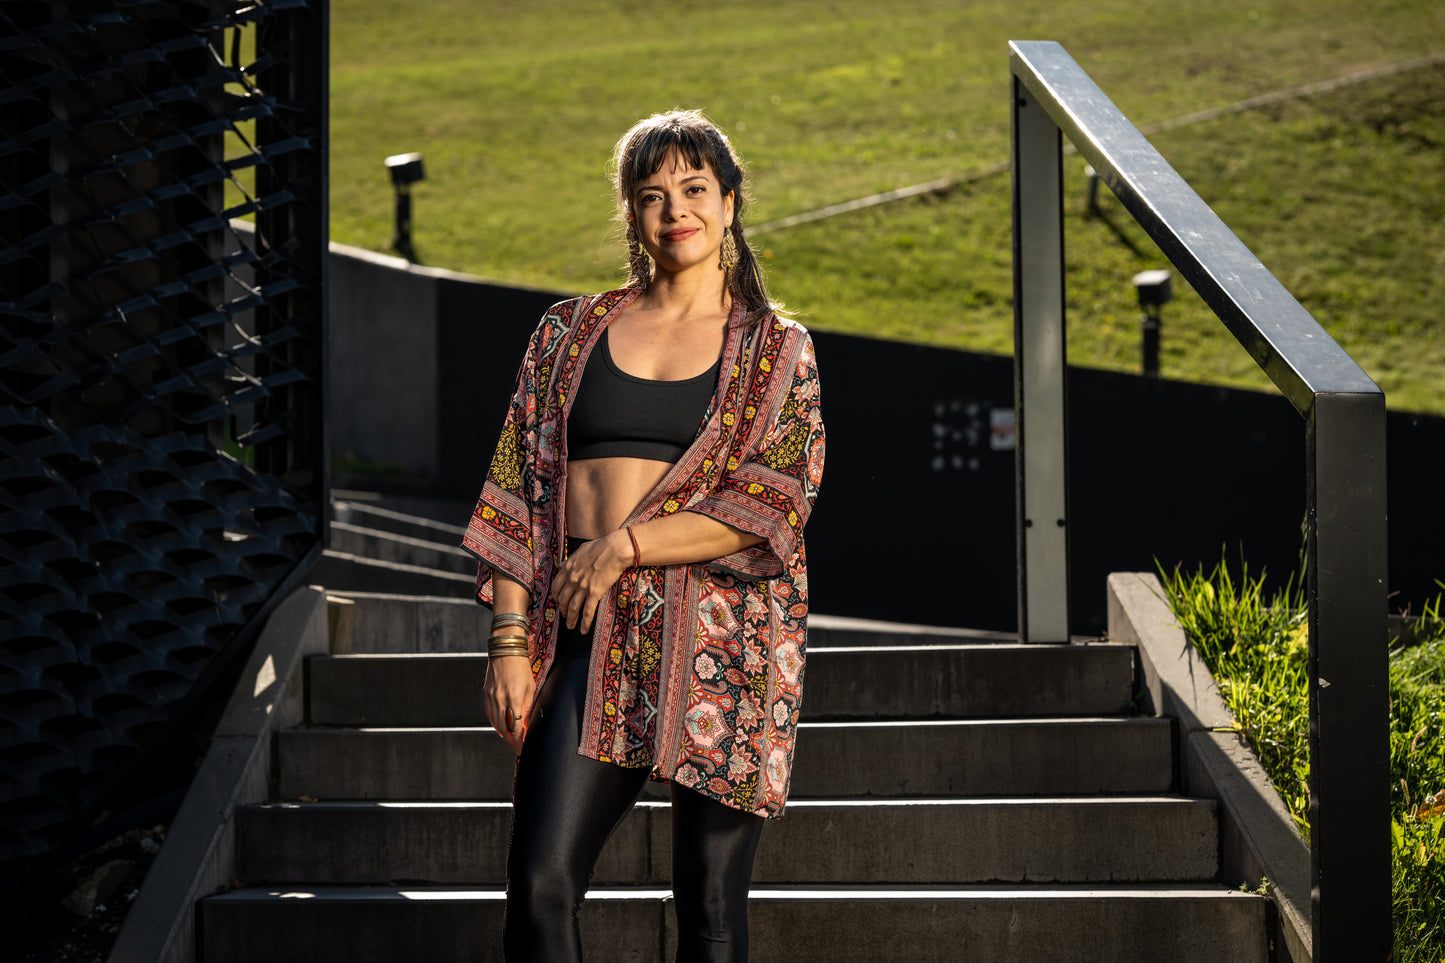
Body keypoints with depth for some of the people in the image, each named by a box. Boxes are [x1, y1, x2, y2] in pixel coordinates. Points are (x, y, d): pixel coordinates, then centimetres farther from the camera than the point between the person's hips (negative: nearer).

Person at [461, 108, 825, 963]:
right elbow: (521, 490, 10)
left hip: (725, 642, -1)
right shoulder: (572, 331, 14)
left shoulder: (776, 349, 8)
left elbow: (774, 506, -4)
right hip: (592, 637, 2)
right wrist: (510, 637, 1)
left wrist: (626, 546, -10)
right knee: (540, 885, -10)